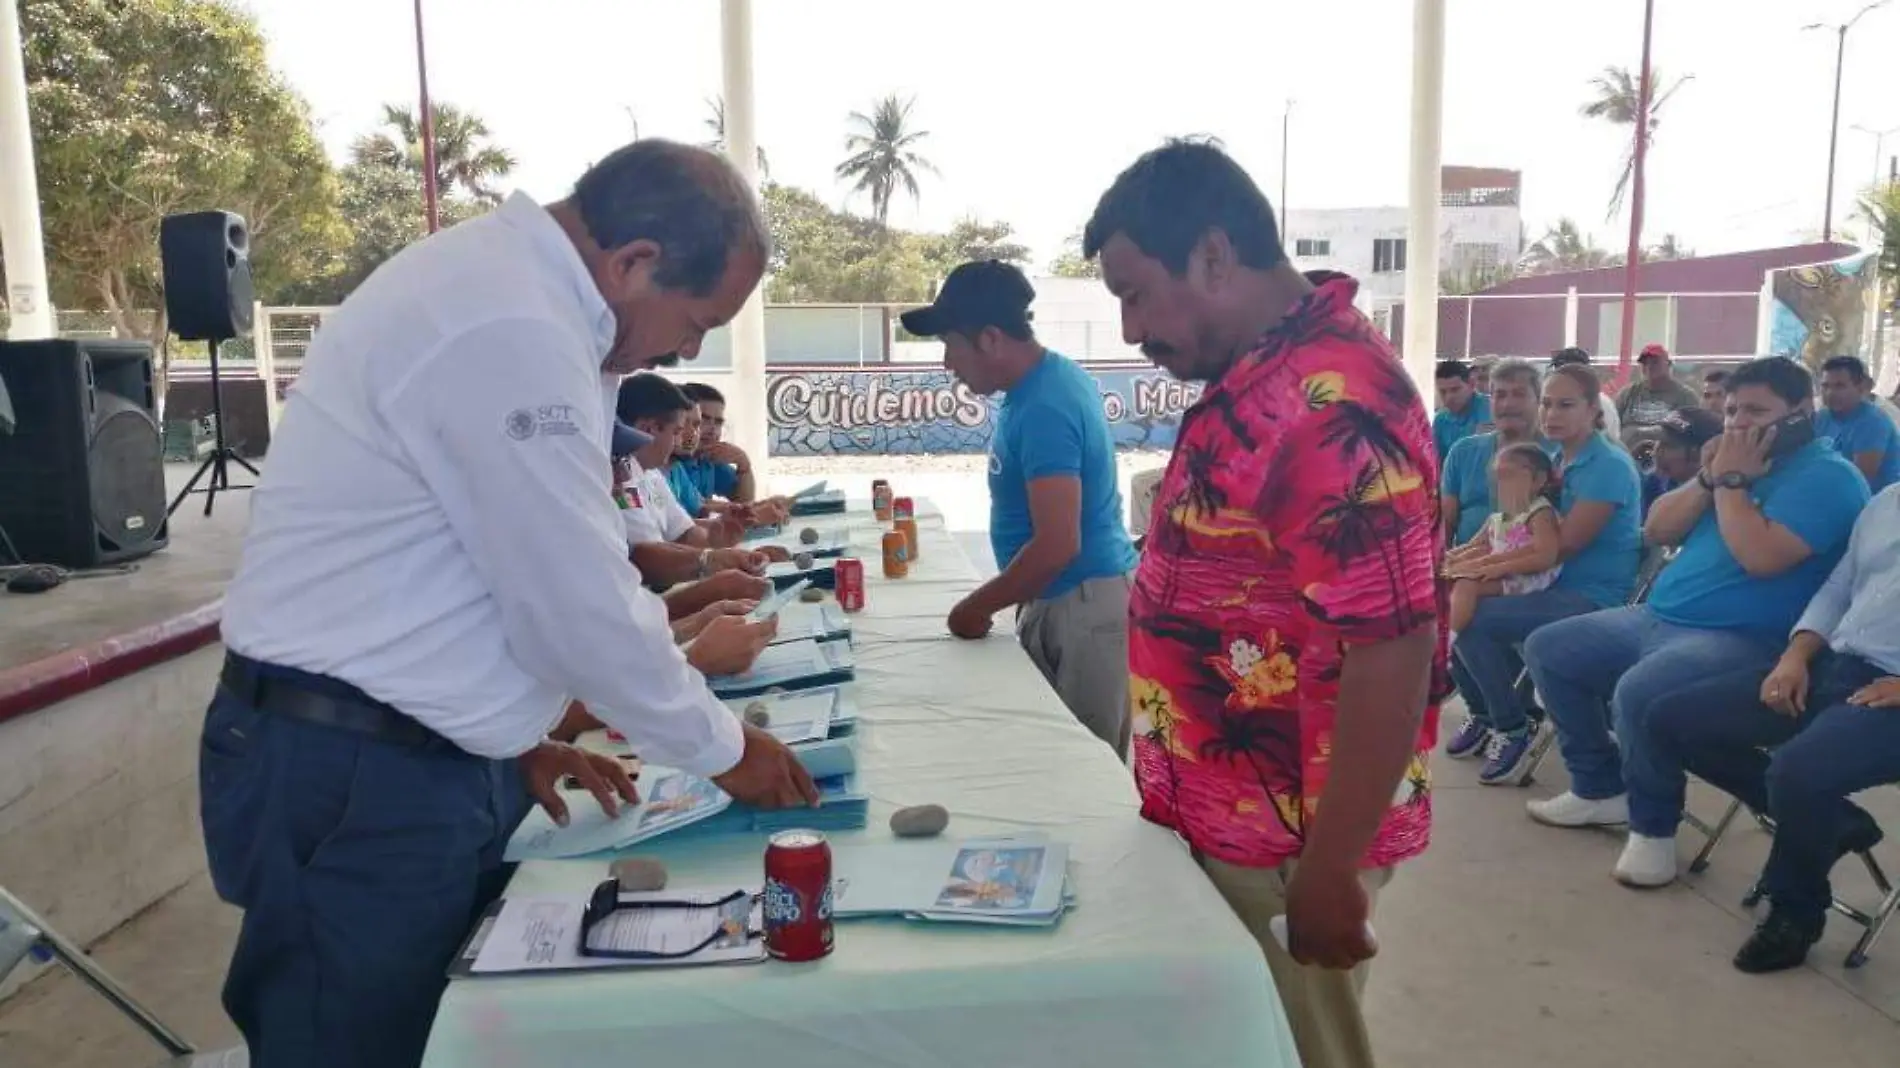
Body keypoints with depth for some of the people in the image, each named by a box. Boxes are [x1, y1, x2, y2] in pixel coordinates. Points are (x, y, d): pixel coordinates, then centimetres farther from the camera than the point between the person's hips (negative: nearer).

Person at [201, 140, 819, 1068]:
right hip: (355, 777, -10)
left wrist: (510, 732, 16)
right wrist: (723, 749, -5)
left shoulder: (503, 285, 10)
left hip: (412, 748, 10)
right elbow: (583, 610, -20)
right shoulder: (512, 331, -24)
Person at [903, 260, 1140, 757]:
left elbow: (1057, 546, -27)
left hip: (1083, 603, -10)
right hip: (1064, 597, 10)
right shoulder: (1051, 377, 7)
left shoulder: (1042, 409, -23)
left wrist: (978, 606, -14)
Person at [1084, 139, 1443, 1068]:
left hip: (1283, 843, -9)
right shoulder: (1258, 376, 7)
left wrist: (1327, 870, -23)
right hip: (1230, 818, 9)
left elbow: (1393, 650, -27)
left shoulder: (1331, 400, -25)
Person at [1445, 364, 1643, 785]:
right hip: (1558, 589, 9)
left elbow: (1564, 545, -20)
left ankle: (1515, 729, -6)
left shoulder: (1610, 465, -15)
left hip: (1594, 597, -9)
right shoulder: (1557, 461, 12)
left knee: (1472, 619, -24)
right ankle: (1483, 714, 18)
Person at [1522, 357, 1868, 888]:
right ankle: (1601, 788, 14)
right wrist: (1709, 477, -4)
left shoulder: (1826, 475, -10)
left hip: (1743, 641, -9)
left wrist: (1731, 480, -15)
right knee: (1547, 650, 7)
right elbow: (1657, 530, 10)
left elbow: (1762, 558, -25)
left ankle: (1653, 825, -12)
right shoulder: (1735, 461, 15)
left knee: (1638, 693, -36)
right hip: (1656, 617, 10)